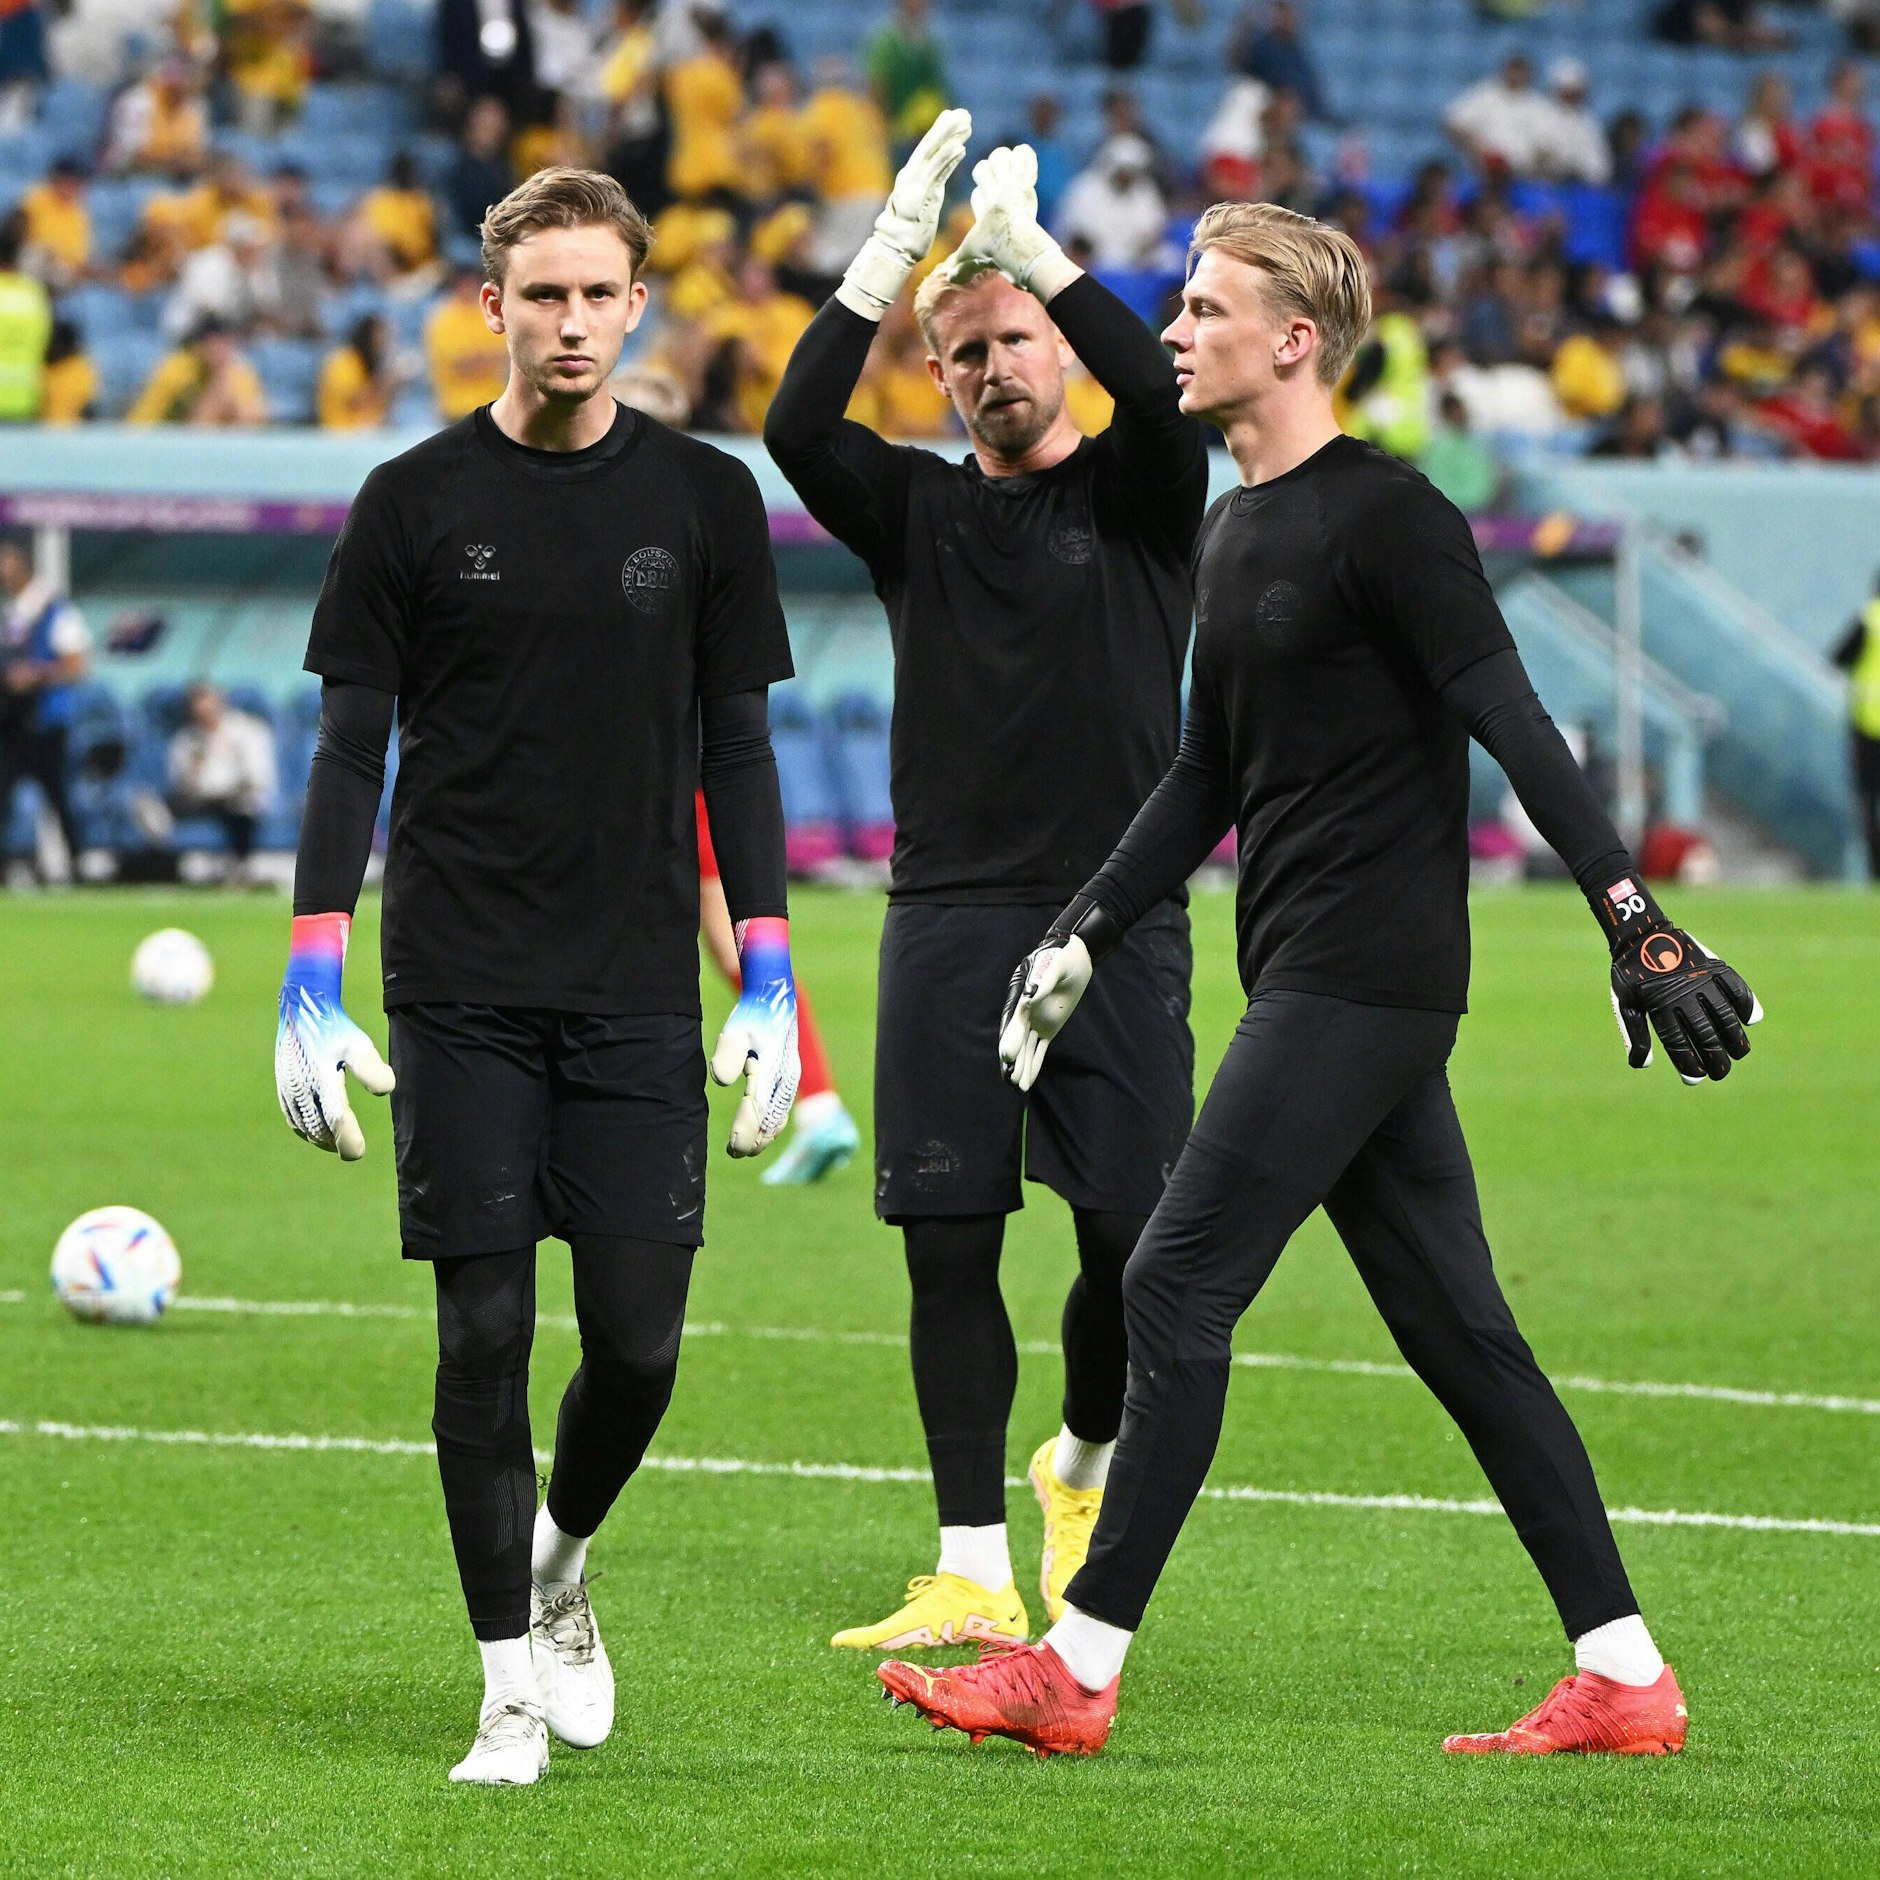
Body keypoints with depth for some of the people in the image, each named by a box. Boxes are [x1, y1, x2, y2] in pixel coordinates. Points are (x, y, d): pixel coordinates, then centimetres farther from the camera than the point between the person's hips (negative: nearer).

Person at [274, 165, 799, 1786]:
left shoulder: (705, 499, 6)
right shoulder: (417, 501, 2)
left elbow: (738, 752, 9)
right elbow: (351, 751, 4)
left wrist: (771, 985, 2)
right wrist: (311, 989, -5)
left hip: (638, 988, 1)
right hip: (460, 988, -1)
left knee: (638, 1338, -2)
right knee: (485, 1332, -4)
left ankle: (560, 1564, 28)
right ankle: (513, 1683, 5)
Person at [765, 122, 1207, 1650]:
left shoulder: (1136, 492, 7)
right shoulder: (917, 509, 11)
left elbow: (1165, 397, -16)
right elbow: (798, 432, -7)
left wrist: (1034, 246, -18)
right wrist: (894, 253, -15)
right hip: (950, 912, 2)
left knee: (1134, 1238, -5)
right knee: (948, 1243, -4)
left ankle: (1083, 1467, 24)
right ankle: (975, 1573, 1)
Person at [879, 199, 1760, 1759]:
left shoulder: (1385, 517, -11)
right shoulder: (1231, 533, 17)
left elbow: (1518, 730, -16)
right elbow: (1211, 776, 26)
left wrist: (1641, 930, -21)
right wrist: (1085, 939, 23)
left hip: (1362, 984, -9)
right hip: (1313, 980, 9)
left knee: (1177, 1289, -9)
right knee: (1457, 1330, 8)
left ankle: (1078, 1673, -6)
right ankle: (1623, 1678, 10)